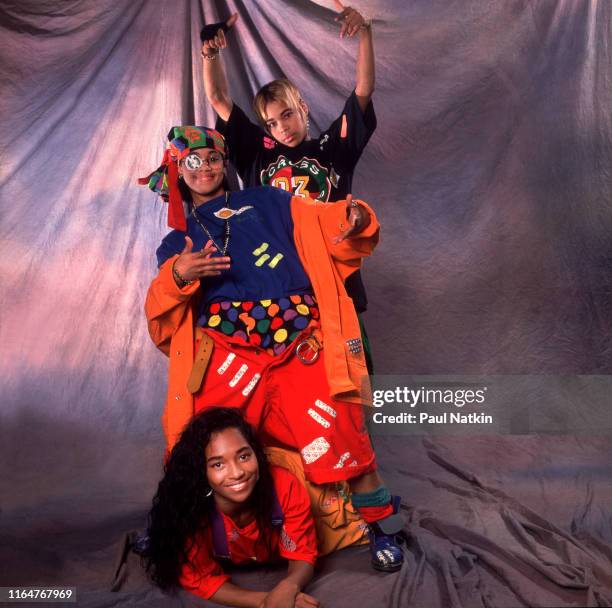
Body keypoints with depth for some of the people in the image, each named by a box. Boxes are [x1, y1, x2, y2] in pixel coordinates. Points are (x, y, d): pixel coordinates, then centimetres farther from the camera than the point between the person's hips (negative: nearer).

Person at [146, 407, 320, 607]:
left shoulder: (286, 486, -35)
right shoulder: (190, 509, -36)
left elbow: (302, 556, -24)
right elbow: (200, 579, -24)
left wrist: (288, 587, -48)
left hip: (277, 567, 1)